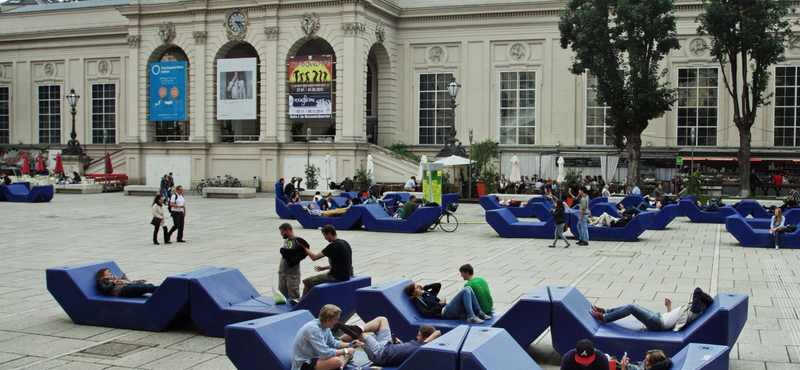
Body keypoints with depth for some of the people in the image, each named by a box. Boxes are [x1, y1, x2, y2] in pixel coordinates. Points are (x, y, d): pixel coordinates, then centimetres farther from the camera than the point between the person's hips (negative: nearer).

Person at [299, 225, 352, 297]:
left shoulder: (334, 245, -19)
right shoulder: (345, 243, 8)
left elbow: (314, 257, -17)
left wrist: (304, 247, -2)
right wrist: (324, 268, 23)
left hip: (337, 277, -10)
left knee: (307, 282, 2)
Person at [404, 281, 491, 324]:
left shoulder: (426, 294, 25)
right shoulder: (417, 302, 2)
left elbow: (438, 285, 28)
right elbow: (426, 314, -15)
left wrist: (424, 287, 20)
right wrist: (439, 305, -10)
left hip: (448, 308, 9)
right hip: (445, 313, -9)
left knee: (468, 288, -5)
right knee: (465, 290, -20)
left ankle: (479, 313, -7)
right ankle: (471, 316, -30)